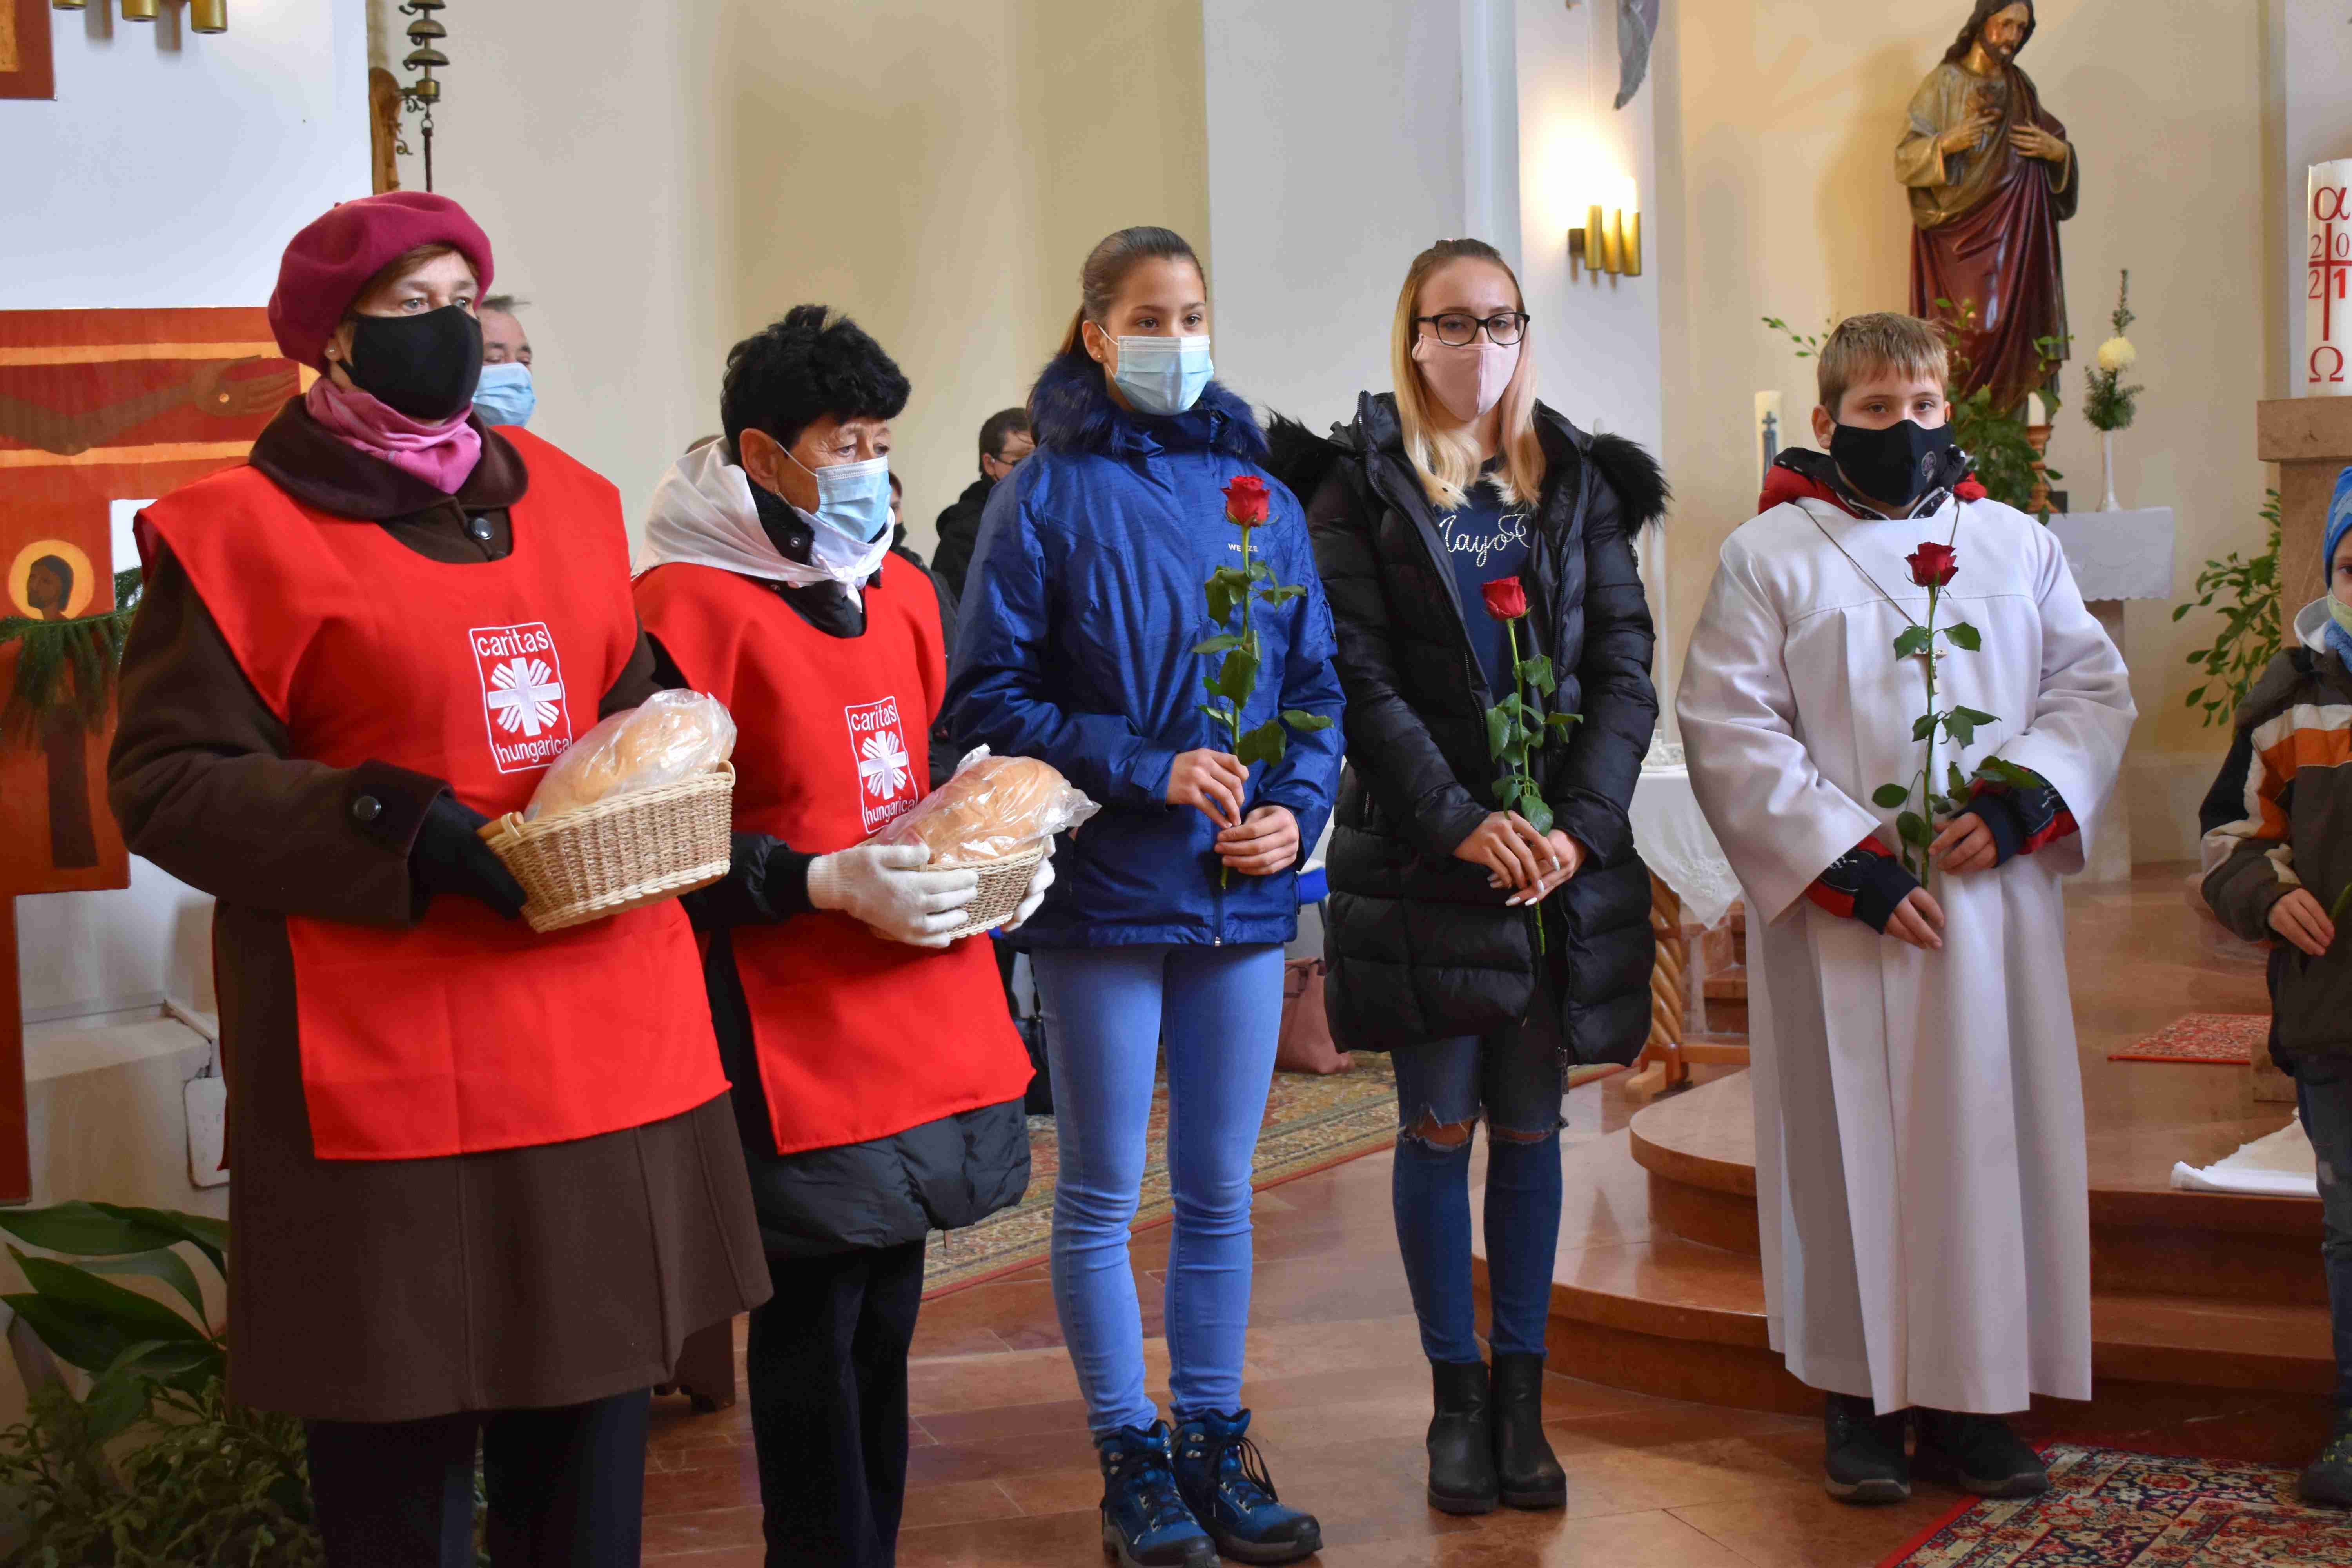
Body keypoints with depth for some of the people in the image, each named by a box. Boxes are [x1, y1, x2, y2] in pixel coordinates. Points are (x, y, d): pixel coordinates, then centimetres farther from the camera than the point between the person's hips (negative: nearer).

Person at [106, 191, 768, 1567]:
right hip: (392, 1067, -5)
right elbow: (171, 782, -9)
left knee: (589, 1452, 12)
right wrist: (403, 835, -20)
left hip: (609, 1038, 6)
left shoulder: (567, 500, 15)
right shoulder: (240, 532, -4)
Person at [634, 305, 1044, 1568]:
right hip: (798, 1040, -7)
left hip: (927, 1024, 8)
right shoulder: (687, 608, -12)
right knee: (816, 1330, 0)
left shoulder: (900, 592, 14)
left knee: (885, 1314, 14)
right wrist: (831, 885, -20)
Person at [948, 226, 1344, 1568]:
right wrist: (1140, 767, -16)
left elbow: (1317, 683, 10)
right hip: (1101, 890, -3)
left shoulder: (1257, 493, 8)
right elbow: (990, 696, -7)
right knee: (1104, 1193, 5)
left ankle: (1215, 1444, 22)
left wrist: (1298, 805, -7)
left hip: (1242, 896, 4)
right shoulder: (1050, 495, -3)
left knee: (1221, 1190, 11)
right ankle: (1132, 1460, 16)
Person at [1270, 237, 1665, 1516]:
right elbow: (1358, 678, -7)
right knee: (1440, 1125, 1)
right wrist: (1463, 823, -15)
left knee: (1531, 1124, 6)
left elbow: (1627, 671, 4)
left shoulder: (1580, 484, 10)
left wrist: (1578, 826, -9)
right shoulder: (1357, 488, 1)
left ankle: (1521, 1397, 13)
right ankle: (1457, 1399, 10)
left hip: (1563, 852, 3)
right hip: (1419, 855, -2)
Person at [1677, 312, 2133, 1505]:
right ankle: (1863, 1402, 8)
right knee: (1856, 1149, -1)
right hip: (1842, 917, -3)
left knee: (1991, 1137, 3)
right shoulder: (1769, 555, 2)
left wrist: (2019, 803, -8)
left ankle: (1971, 1401, 11)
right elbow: (1729, 733, -6)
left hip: (1996, 905, 3)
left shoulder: (2018, 544, 14)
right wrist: (1853, 867, -13)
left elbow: (2094, 686, 11)